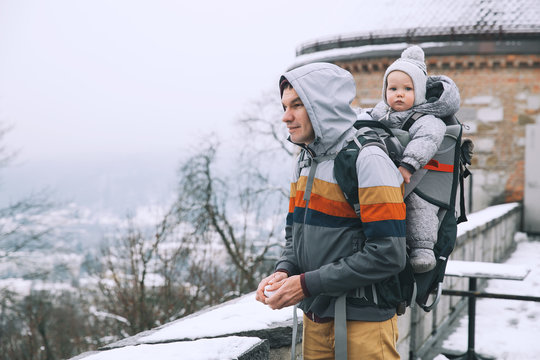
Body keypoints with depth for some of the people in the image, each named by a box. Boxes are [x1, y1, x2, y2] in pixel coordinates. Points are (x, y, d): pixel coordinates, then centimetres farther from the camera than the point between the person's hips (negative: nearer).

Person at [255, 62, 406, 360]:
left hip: (362, 323, -7)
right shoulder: (304, 162, 9)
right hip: (315, 318, 7)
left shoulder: (368, 162, -16)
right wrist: (283, 272, -6)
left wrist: (307, 284, -21)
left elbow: (388, 255, -22)